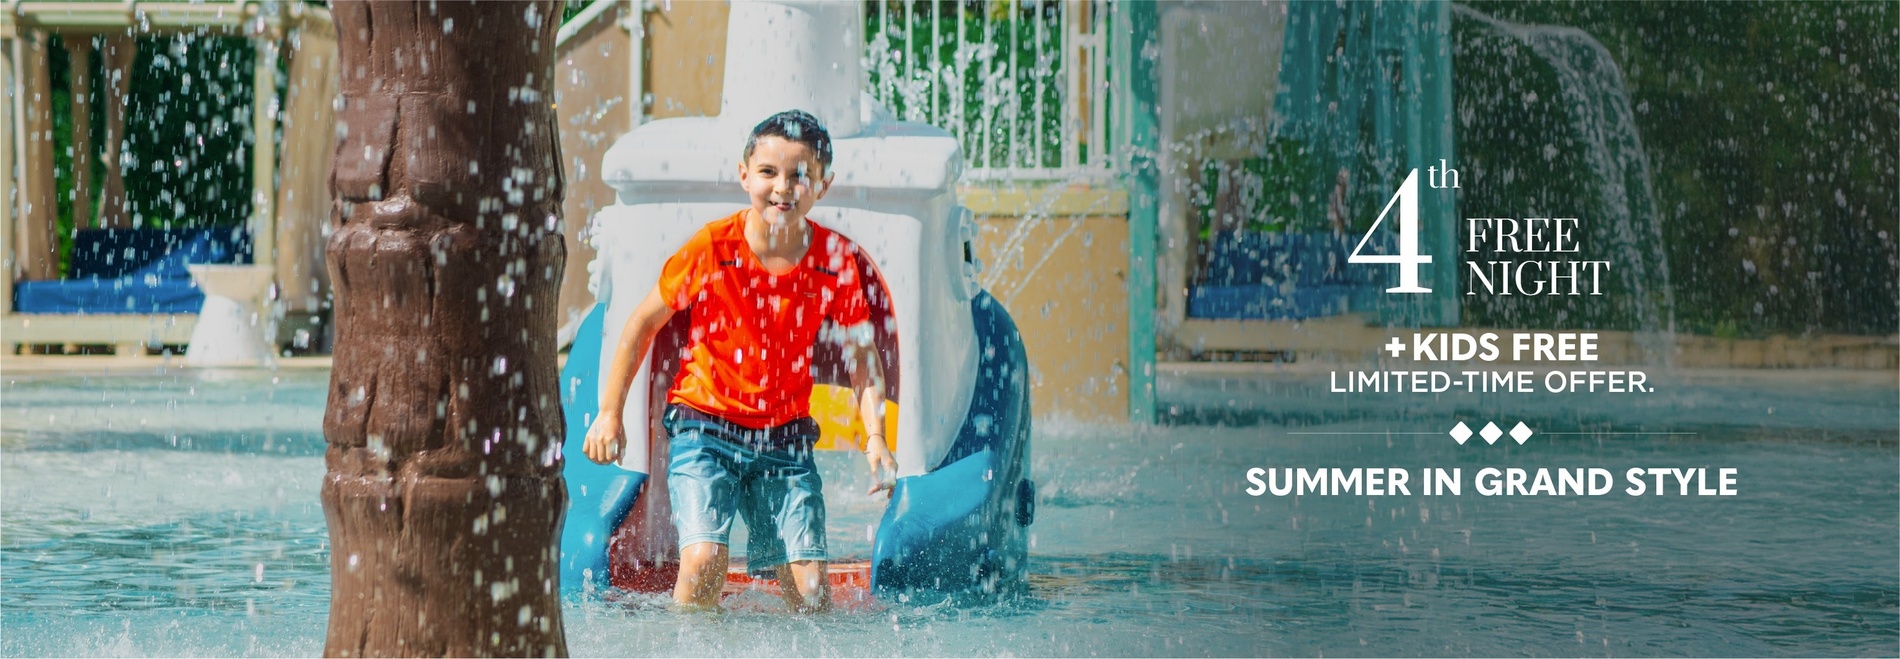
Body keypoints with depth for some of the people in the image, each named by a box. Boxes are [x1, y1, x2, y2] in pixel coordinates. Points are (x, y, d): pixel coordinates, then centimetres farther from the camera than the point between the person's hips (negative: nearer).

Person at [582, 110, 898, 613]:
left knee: (809, 585, -7)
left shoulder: (835, 259, -6)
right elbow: (643, 324, 2)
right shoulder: (711, 249, -12)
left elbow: (861, 353, 5)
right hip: (706, 423, -2)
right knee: (704, 560, -21)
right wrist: (610, 412, 2)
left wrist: (875, 437, -8)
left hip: (785, 438, 2)